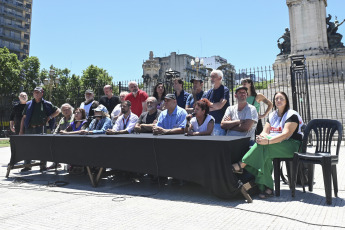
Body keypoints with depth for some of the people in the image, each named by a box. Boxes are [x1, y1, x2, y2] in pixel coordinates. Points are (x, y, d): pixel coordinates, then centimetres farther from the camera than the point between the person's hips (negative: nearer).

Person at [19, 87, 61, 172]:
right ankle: (27, 165, 17)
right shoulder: (29, 104, 11)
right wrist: (21, 130, 7)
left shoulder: (46, 104, 5)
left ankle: (43, 165, 10)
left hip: (41, 128, -3)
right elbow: (24, 118, 12)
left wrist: (50, 117, -2)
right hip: (30, 129, 3)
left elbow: (58, 110, 11)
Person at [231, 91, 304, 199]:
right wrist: (262, 137, -21)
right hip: (276, 145, 6)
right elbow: (265, 132, 5)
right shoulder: (272, 115, 17)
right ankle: (267, 188, -30)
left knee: (263, 145, -32)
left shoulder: (292, 115, -5)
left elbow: (286, 134, -20)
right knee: (264, 152, -29)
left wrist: (268, 141, -34)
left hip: (292, 146, -6)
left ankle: (242, 165, -26)